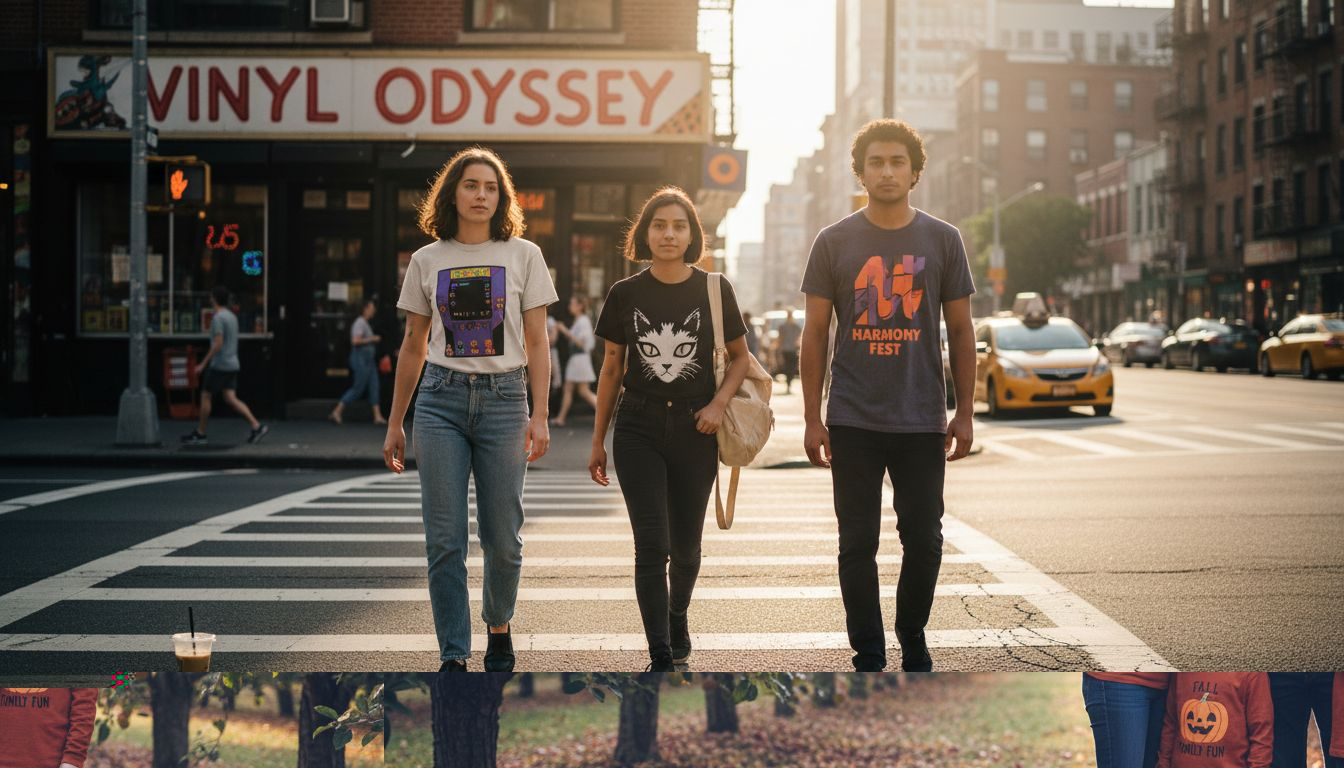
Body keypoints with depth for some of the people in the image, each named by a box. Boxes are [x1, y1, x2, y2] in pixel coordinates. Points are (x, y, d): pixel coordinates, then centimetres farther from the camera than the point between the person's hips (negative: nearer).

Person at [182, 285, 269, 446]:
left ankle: (200, 434, 9)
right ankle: (256, 426, -8)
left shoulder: (218, 318, -14)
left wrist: (203, 364, -16)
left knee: (205, 396, 3)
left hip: (219, 365, -8)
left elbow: (218, 344, -20)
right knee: (230, 398, 3)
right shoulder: (232, 316, 14)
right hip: (232, 364, 8)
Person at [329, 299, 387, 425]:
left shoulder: (365, 323, 18)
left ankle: (377, 416, 0)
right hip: (361, 359, -10)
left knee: (374, 387, 3)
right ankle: (337, 411, -1)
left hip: (368, 360, 10)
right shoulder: (360, 323, -15)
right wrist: (372, 339, -18)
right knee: (358, 389, -7)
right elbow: (355, 341, -26)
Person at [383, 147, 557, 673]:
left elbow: (537, 343, 3)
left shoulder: (523, 255, 4)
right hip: (441, 399, 1)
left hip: (503, 398, -1)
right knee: (445, 540, -3)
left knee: (502, 539, 3)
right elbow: (413, 347, 14)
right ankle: (453, 658, 4)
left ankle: (498, 628, 29)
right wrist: (394, 424, 13)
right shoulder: (427, 261, 8)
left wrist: (540, 416, -7)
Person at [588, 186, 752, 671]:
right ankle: (660, 657, -5)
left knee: (685, 545, 11)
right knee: (651, 543, -9)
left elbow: (740, 357, 9)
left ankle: (678, 618, 41)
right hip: (639, 430, 0)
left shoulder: (714, 290, -1)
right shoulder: (626, 294, 1)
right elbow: (612, 368, 9)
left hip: (694, 431, 1)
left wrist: (719, 402, -9)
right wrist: (598, 441, 10)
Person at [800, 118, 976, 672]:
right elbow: (815, 334, 4)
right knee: (858, 545, 3)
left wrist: (964, 414, 4)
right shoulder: (834, 242, 2)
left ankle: (912, 640, 27)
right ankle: (869, 658, 14)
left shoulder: (943, 241, 4)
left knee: (923, 541, 6)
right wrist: (812, 419, -1)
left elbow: (960, 332, 8)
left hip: (922, 420, 1)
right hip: (853, 421, -1)